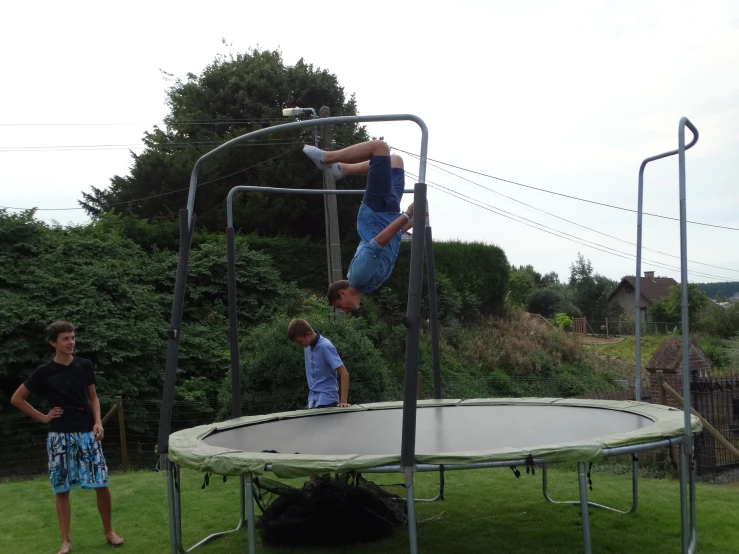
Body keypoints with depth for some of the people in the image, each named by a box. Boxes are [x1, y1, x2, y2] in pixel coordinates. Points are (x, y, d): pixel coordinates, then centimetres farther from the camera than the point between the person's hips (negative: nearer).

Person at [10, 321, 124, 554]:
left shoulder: (84, 365, 2)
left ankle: (108, 530, 17)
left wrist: (98, 422, -2)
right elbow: (16, 399, 4)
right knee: (62, 489, 4)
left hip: (87, 433, 1)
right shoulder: (44, 372, -4)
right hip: (60, 436, -1)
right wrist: (43, 417, 1)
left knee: (102, 484, -2)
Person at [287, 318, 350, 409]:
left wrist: (343, 401, -24)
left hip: (326, 400, -8)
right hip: (313, 400, 8)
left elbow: (344, 373, -20)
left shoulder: (325, 347, -19)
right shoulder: (308, 347, 5)